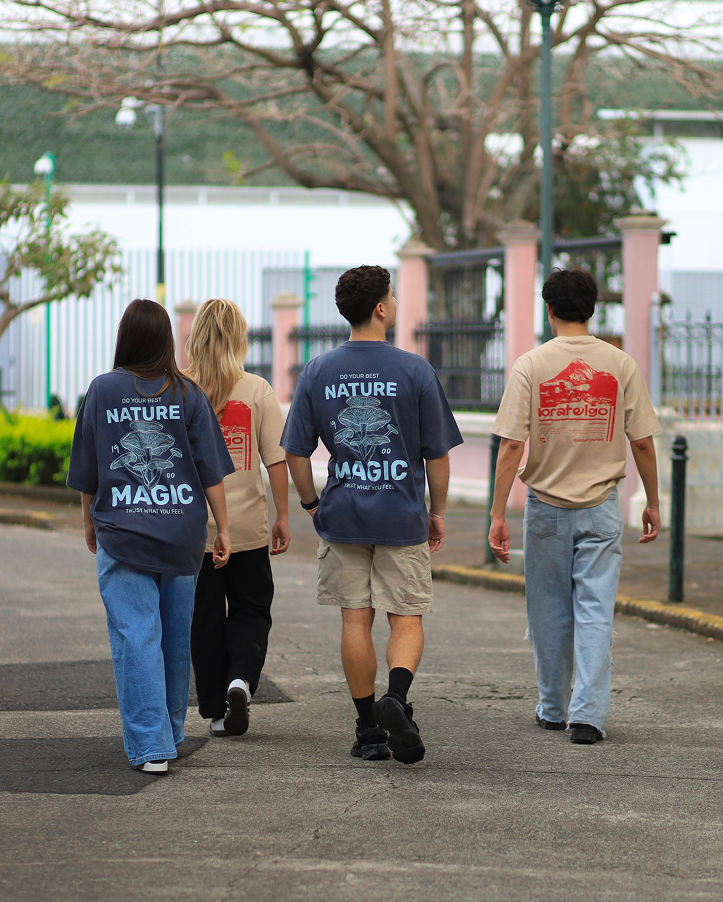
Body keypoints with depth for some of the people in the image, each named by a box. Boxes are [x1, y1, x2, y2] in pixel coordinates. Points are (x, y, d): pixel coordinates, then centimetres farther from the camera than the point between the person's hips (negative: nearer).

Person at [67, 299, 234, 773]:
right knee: (177, 634, 14)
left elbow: (87, 472, 5)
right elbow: (211, 470, -1)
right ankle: (171, 732, 29)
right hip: (182, 533, 2)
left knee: (136, 635, -4)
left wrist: (91, 522, 19)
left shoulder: (101, 391, -3)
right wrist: (222, 528, 7)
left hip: (122, 533, -2)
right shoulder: (188, 395, -1)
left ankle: (150, 746, -12)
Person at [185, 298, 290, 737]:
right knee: (251, 609, 13)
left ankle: (217, 710, 12)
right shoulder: (257, 390, -5)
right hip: (247, 524, 0)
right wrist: (283, 516, 3)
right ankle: (241, 679, -12)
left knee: (205, 618, 10)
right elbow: (276, 458, -5)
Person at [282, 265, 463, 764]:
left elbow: (296, 452, 2)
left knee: (356, 620, 9)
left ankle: (369, 729, 13)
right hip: (402, 517, -2)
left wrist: (312, 505, 15)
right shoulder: (415, 371, -7)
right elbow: (437, 454, -3)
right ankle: (397, 696, -21)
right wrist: (438, 511, 10)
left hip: (343, 517, 2)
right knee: (407, 619, 5)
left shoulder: (318, 373, 0)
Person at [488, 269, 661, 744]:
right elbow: (642, 442, -1)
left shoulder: (530, 366, -6)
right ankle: (589, 714, -8)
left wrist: (498, 515, -8)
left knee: (550, 614, 11)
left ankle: (554, 709, 22)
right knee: (595, 611, 0)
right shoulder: (621, 365, -2)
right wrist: (653, 503, 11)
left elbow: (511, 446, -10)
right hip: (601, 507, 0)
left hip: (546, 504, 0)